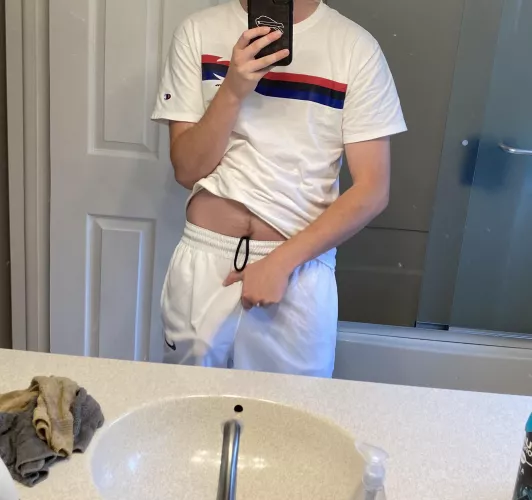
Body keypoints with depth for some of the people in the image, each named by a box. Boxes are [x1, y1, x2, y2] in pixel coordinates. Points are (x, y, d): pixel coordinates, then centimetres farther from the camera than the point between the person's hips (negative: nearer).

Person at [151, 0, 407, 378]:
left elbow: (372, 191, -8)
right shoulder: (199, 32, 0)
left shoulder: (356, 47, -6)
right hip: (204, 260, 2)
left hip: (300, 269, -1)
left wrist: (281, 262, -14)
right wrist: (233, 90, -18)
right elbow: (187, 170, -4)